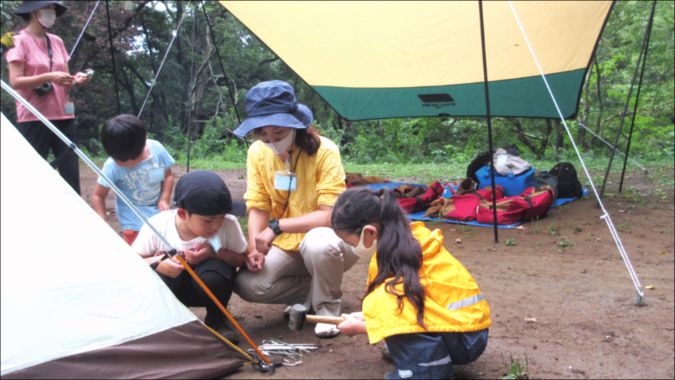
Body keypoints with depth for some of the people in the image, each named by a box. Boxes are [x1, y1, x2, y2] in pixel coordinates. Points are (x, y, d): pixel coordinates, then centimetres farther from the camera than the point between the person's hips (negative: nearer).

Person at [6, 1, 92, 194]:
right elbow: (15, 81, -12)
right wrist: (49, 77, -21)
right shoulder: (20, 41, -4)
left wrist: (75, 79, -5)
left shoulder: (57, 42, 14)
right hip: (34, 118, -6)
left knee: (70, 171, 2)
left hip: (63, 115, 6)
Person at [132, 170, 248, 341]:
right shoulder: (157, 226, -24)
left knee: (212, 274, -36)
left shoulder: (228, 224, -25)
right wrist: (157, 264, -34)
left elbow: (242, 258, -10)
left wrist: (214, 253, -30)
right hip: (173, 289, 0)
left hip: (209, 288, 0)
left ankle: (216, 321, -3)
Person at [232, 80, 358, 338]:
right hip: (286, 245, 4)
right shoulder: (257, 152, -7)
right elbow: (258, 209, -5)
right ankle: (311, 293, 6)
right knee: (247, 284, -21)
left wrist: (277, 226, -34)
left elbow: (330, 214, -27)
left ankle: (327, 306, -9)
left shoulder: (324, 151, -22)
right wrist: (254, 248, -22)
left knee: (318, 243, -40)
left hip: (324, 238, -4)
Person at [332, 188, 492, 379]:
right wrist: (367, 317, 7)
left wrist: (360, 327, -8)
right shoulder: (404, 239, 4)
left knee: (388, 304, -26)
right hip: (454, 321, 9)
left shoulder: (401, 255, -22)